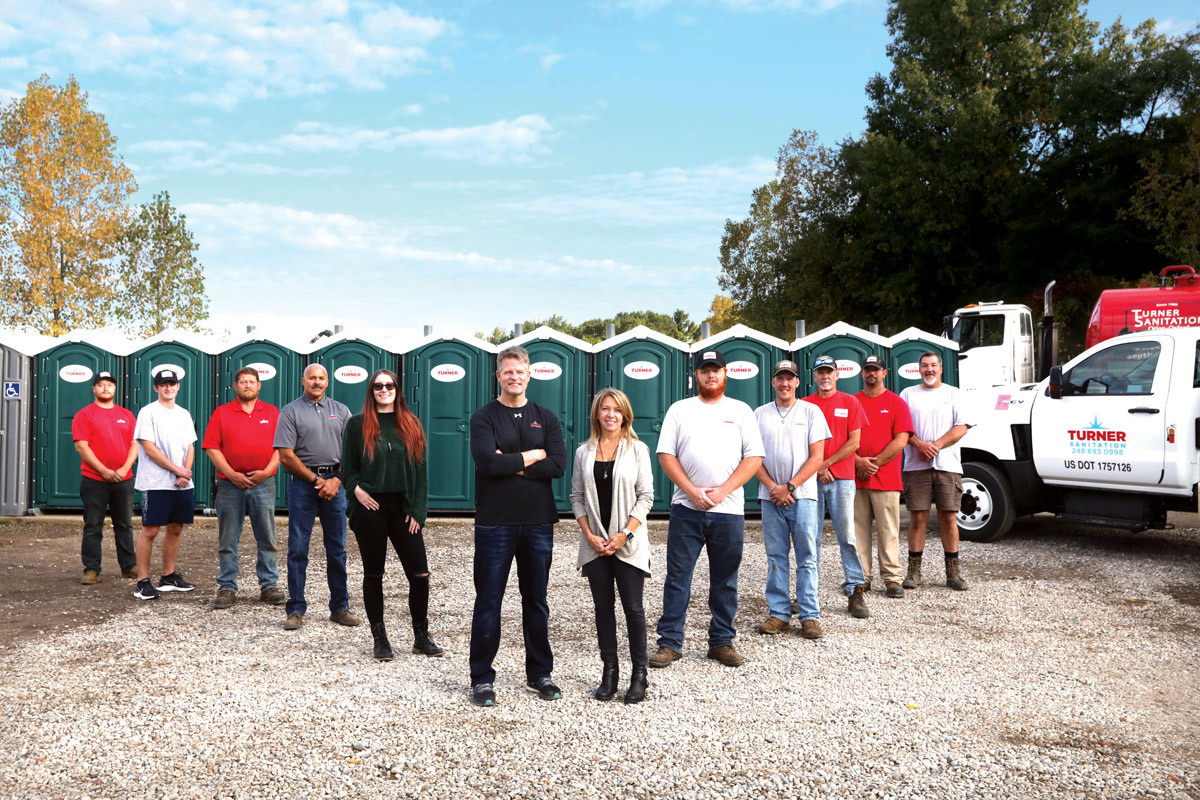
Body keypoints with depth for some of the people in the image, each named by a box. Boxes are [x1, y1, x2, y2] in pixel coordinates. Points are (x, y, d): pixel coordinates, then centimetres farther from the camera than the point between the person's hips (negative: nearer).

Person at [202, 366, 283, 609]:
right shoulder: (221, 413, 7)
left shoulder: (272, 412, 9)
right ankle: (227, 587, 11)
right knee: (227, 540, 3)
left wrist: (266, 471, -8)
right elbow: (212, 448, 0)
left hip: (263, 483, 1)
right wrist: (232, 474, -10)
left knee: (267, 538, 3)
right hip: (230, 484, 0)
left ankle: (269, 585, 10)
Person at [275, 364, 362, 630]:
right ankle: (296, 610, 7)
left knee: (337, 548, 6)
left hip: (336, 482, 3)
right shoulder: (290, 412, 3)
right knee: (298, 549, -1)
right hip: (302, 482, -3)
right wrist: (317, 480, -9)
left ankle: (340, 607, 15)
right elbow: (286, 456, -4)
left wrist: (336, 480, -7)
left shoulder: (341, 411, 12)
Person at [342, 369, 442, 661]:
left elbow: (421, 469, 6)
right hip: (370, 508, -1)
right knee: (373, 574, 6)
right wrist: (357, 490, -13)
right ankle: (380, 639, 16)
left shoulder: (411, 424, 9)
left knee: (420, 574, -2)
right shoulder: (357, 424, 5)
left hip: (403, 509, 2)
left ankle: (421, 637, 12)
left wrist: (417, 510, -2)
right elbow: (347, 467, 7)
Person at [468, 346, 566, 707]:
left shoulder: (545, 418, 9)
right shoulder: (484, 417, 1)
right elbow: (487, 461, -17)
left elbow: (558, 464, -6)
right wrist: (531, 456, -8)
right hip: (495, 524, -3)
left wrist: (510, 466, -12)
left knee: (536, 603, 12)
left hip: (538, 522, 3)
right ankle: (482, 679, 13)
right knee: (488, 603, 2)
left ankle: (539, 674, 24)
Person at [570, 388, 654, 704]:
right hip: (595, 542, 3)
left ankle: (639, 675, 8)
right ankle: (609, 672, 16)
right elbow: (576, 496, 8)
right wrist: (589, 534, -4)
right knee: (603, 606, 8)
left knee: (633, 607, -1)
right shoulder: (584, 452, 7)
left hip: (628, 543, -3)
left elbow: (646, 496, -3)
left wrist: (625, 534, -11)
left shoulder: (637, 449, 0)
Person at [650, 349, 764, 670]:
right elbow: (666, 454, 2)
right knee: (677, 577, 1)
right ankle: (669, 643, 8)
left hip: (728, 510, 1)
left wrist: (722, 491, -10)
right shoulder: (679, 409, 8)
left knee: (725, 580, 8)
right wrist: (692, 491, -10)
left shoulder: (741, 411, 8)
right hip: (686, 509, 0)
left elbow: (754, 457, 1)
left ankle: (721, 641, 19)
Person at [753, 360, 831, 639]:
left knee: (807, 557, -2)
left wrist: (790, 487, -10)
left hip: (803, 495, -2)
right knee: (776, 556, 5)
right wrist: (772, 487, -7)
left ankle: (809, 616, 3)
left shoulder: (811, 412, 3)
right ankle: (778, 614, 12)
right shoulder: (760, 414, 9)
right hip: (770, 497, 2)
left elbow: (817, 457, -2)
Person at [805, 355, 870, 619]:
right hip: (811, 478, 1)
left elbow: (854, 443, 1)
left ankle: (855, 592, -2)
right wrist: (817, 469, -5)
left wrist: (827, 463, -5)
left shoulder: (850, 403, 8)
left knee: (847, 535, -5)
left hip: (841, 478, -1)